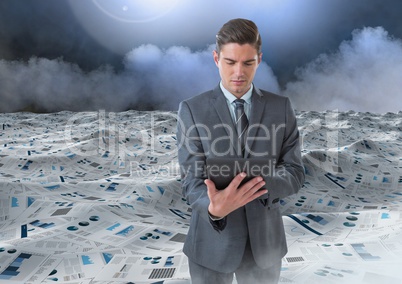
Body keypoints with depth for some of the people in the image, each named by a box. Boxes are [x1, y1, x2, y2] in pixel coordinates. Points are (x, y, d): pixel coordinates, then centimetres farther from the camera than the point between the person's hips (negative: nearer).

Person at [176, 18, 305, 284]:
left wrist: (262, 182, -25)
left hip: (265, 240, 2)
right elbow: (193, 180, -12)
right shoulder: (192, 110, -8)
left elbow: (295, 173, -4)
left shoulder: (281, 107, -2)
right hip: (212, 242, -1)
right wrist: (214, 208, -33)